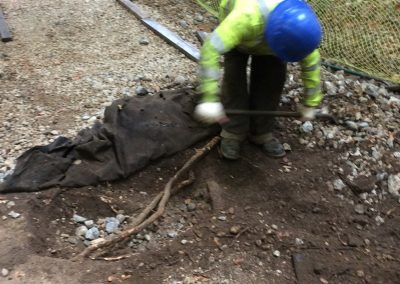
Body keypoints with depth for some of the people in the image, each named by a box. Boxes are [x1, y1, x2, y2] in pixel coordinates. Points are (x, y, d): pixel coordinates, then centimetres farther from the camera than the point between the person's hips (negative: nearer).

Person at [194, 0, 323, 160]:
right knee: (234, 75, -16)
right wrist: (210, 99, -57)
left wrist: (310, 103, -8)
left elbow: (311, 65, -17)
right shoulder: (246, 17, -49)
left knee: (273, 77, -9)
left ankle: (262, 132, 5)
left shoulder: (300, 29, -34)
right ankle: (233, 132, -4)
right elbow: (210, 50, -53)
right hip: (236, 23, -2)